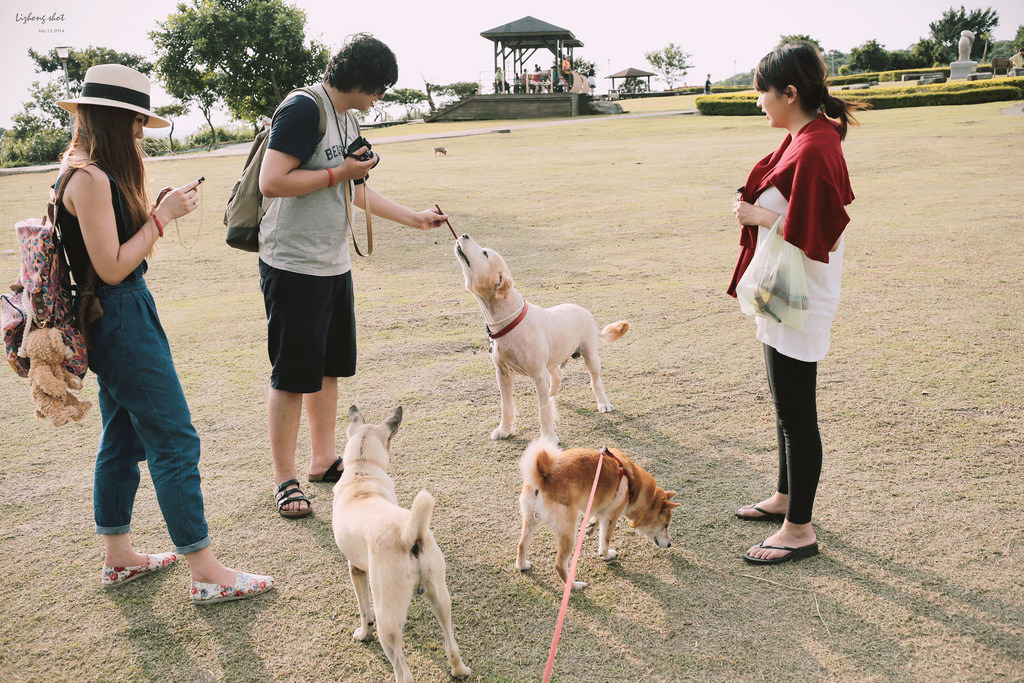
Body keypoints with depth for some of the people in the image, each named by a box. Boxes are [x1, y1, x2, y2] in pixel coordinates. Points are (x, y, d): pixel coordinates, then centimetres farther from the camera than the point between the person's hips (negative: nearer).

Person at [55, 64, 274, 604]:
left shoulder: (85, 171, 11)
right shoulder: (92, 179, -20)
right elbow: (112, 268, -22)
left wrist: (155, 213, 4)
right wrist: (161, 216, -15)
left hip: (116, 321, 11)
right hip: (122, 320, -11)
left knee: (123, 438, 18)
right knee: (174, 441, -6)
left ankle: (118, 557, 31)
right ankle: (206, 574, 2)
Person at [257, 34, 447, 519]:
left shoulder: (348, 120, 14)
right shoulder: (303, 109, -15)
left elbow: (357, 192, 24)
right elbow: (271, 183, -23)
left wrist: (415, 219, 25)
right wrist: (338, 173, -16)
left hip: (333, 265, 9)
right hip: (294, 266, -9)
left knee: (329, 367, 15)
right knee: (292, 376, -1)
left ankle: (323, 460, 30)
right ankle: (284, 479, 12)